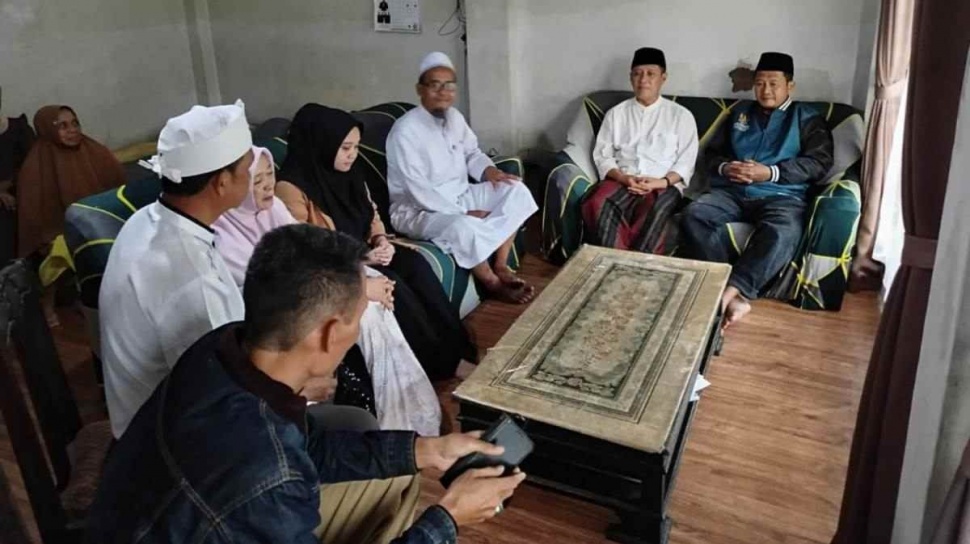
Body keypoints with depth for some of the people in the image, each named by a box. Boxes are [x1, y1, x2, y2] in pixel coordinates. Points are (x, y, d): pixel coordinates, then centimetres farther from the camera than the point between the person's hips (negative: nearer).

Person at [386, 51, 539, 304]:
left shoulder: (454, 117, 3)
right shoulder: (405, 130, -21)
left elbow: (471, 152, 18)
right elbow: (419, 192, -25)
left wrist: (488, 169, -6)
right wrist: (463, 213, -23)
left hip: (459, 196, 9)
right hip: (417, 210, -8)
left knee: (516, 191, -4)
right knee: (464, 227, -37)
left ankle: (500, 265, -3)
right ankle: (493, 283, -10)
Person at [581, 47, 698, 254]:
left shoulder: (681, 115, 10)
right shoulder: (616, 113, 15)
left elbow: (686, 161, 5)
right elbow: (602, 155, 9)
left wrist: (663, 181, -14)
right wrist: (623, 177, -10)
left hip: (664, 186, -1)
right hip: (622, 181, 1)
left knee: (654, 211, -38)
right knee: (598, 202, -34)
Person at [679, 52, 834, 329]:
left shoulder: (808, 119, 15)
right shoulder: (739, 113, 26)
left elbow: (819, 163, 1)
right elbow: (712, 153, 23)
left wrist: (771, 173, -13)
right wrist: (724, 167, -3)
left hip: (781, 195, -3)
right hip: (732, 190, 3)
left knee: (782, 232, -39)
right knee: (693, 215, -30)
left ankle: (729, 292, -41)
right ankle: (736, 296, -36)